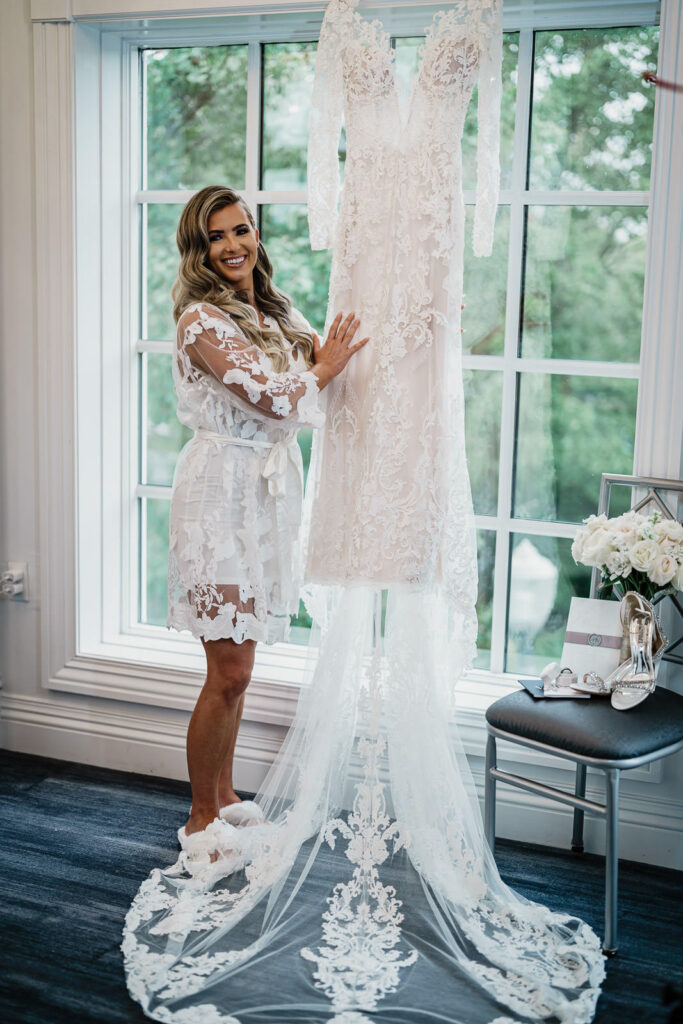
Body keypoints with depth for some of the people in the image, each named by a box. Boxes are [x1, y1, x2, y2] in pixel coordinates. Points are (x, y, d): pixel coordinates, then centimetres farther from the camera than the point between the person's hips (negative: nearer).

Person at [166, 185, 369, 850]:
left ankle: (223, 798, 29)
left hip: (266, 495, 8)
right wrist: (327, 367, -4)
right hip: (221, 493, -8)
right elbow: (270, 399, -21)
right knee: (228, 672, -4)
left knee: (236, 668, 16)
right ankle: (201, 821, 12)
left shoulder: (275, 312, 12)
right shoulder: (201, 319, -14)